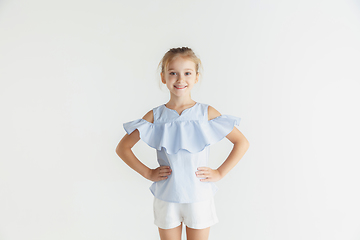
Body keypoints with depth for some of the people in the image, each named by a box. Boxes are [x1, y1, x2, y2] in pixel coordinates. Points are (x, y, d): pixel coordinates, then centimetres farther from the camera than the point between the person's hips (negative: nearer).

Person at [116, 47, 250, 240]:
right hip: (166, 199, 1)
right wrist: (147, 173, -2)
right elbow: (122, 147, 4)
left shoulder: (207, 113, -6)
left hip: (199, 197, 0)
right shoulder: (155, 116, -4)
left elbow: (242, 142, 0)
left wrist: (220, 173, -5)